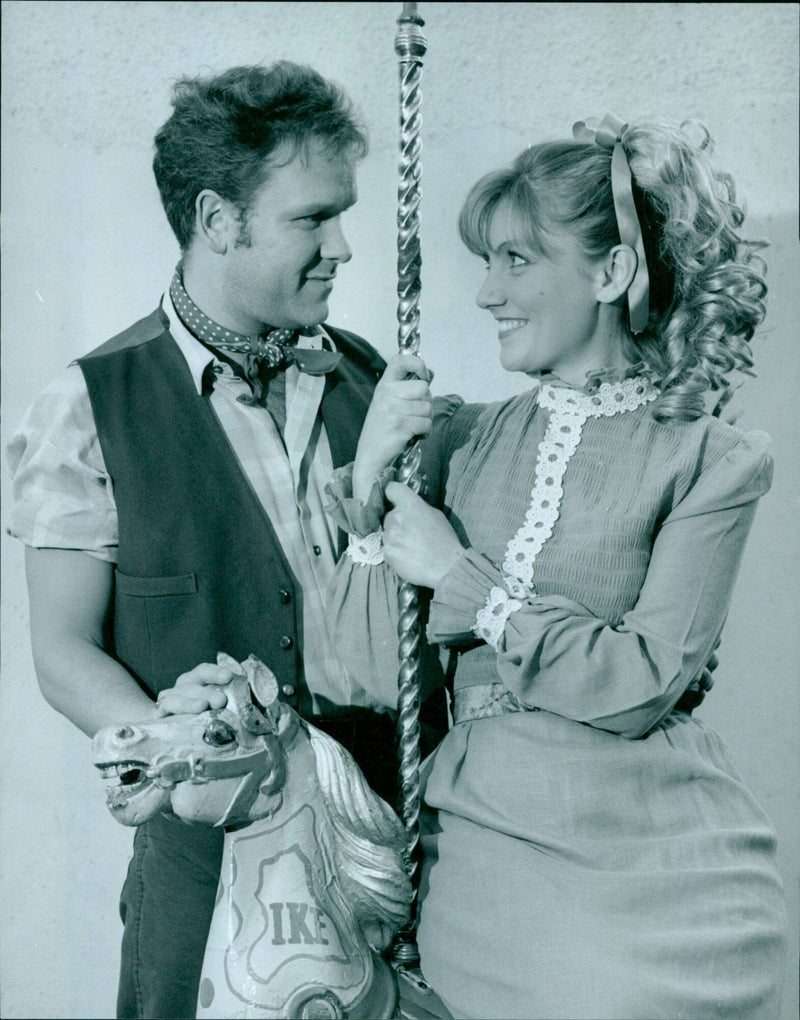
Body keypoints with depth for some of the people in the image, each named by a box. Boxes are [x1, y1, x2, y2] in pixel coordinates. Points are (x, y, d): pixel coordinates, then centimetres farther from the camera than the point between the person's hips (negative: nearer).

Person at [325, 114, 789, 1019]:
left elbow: (640, 685, -15)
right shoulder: (460, 436, 4)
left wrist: (461, 577, -12)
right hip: (472, 846, 3)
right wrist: (370, 479, -11)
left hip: (646, 864, -3)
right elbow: (386, 675, -1)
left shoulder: (714, 461, -6)